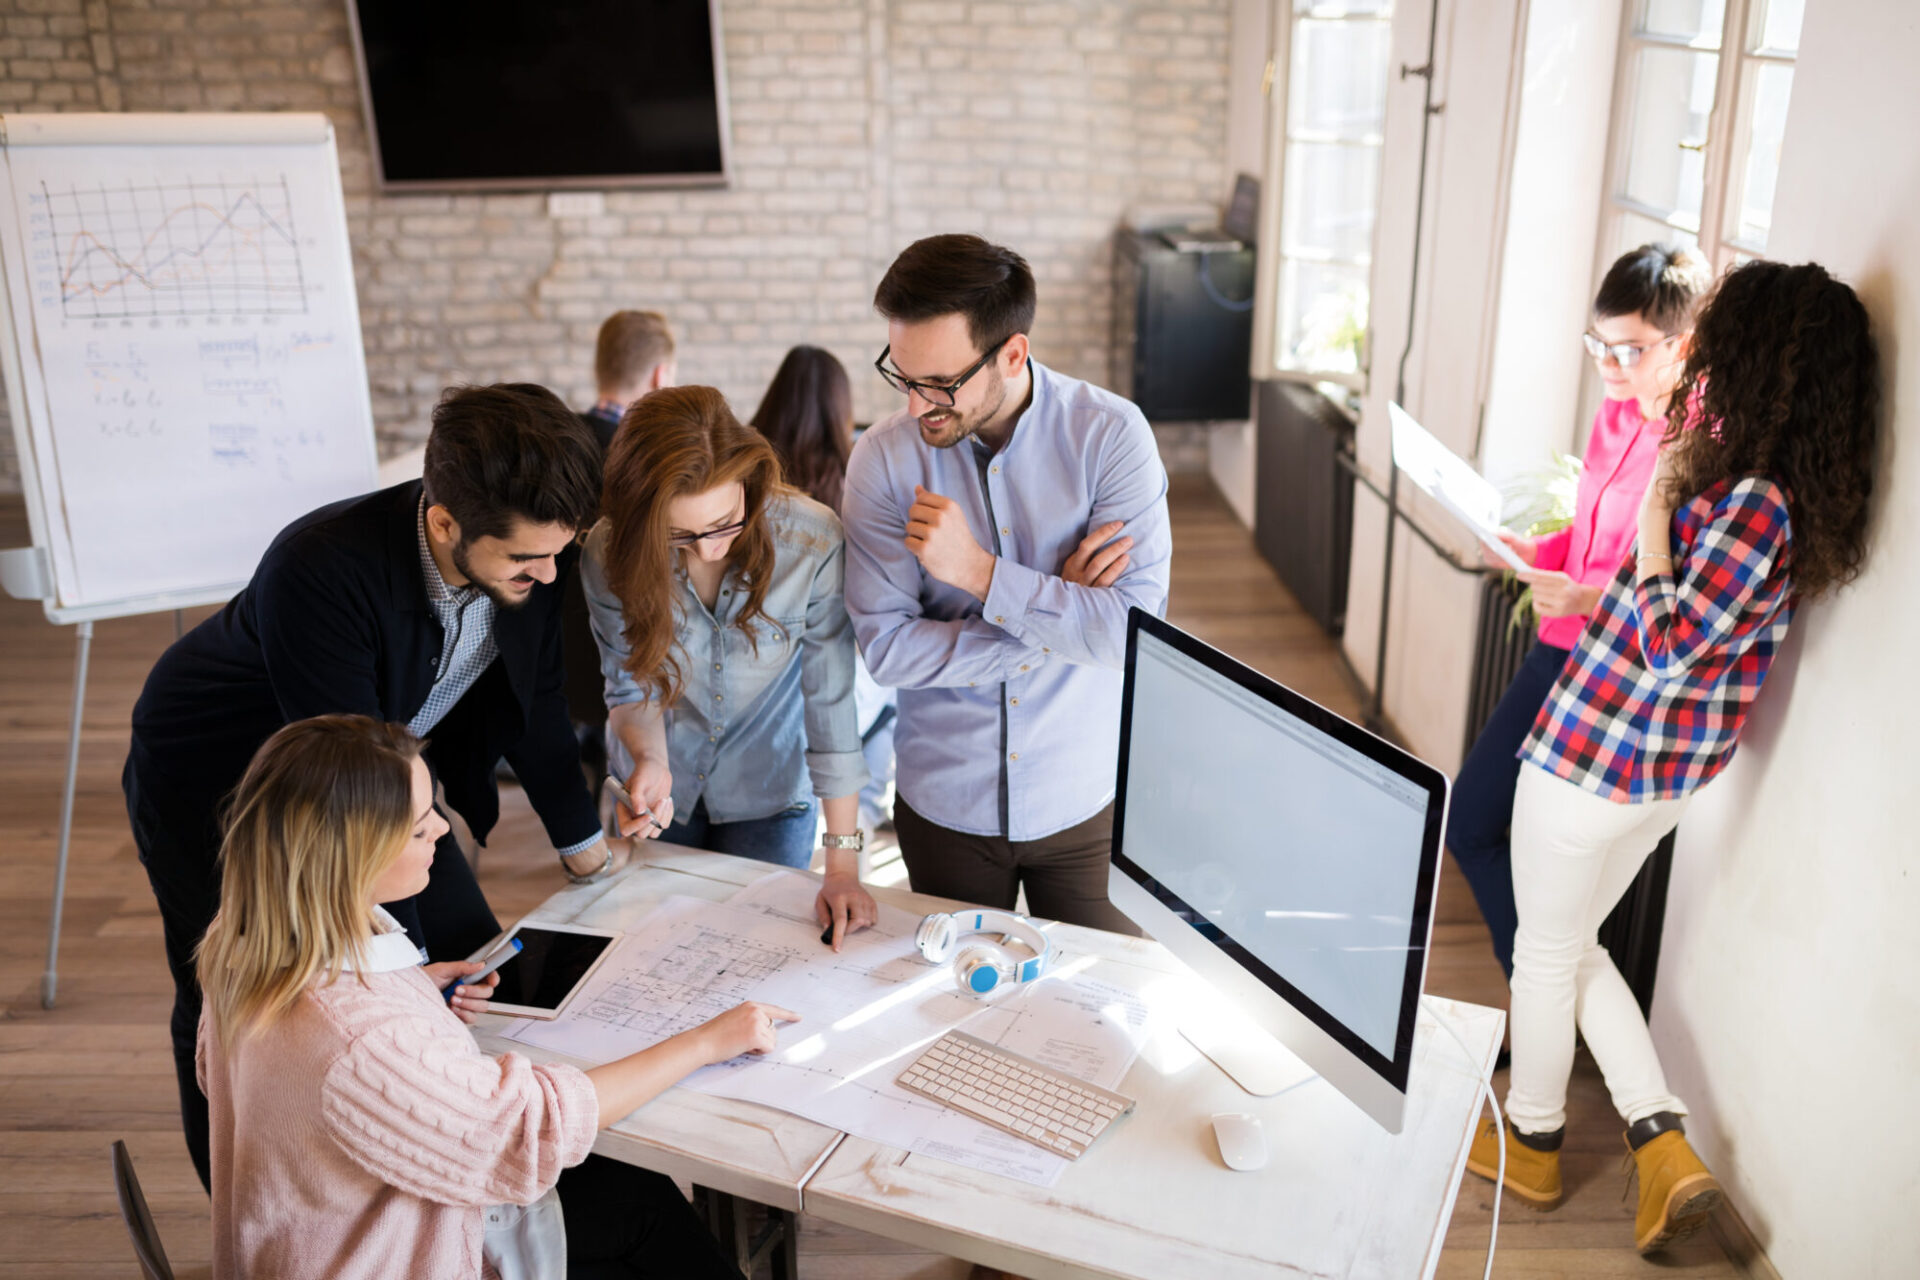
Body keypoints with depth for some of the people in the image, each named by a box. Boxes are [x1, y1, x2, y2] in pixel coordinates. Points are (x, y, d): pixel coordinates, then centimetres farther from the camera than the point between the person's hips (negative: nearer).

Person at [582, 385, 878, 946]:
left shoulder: (812, 542, -29)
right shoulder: (610, 553, -23)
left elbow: (831, 700, -22)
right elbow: (631, 686, -9)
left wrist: (843, 865, -21)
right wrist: (649, 761, -32)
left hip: (770, 793, -1)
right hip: (665, 792, 2)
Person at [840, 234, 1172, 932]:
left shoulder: (1109, 435, -15)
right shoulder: (884, 457, -11)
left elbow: (1135, 630, -21)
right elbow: (887, 648, -16)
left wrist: (979, 572, -27)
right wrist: (1057, 614, -20)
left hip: (1088, 800, -1)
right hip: (945, 806, 1)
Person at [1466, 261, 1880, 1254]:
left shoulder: (1754, 503, -26)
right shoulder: (1792, 492, 3)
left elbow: (1673, 642, -24)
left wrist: (1657, 510, -18)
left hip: (1594, 759, -9)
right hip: (1676, 765, 9)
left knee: (1546, 951, 13)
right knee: (1573, 945, 23)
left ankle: (1530, 1143, 33)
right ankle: (1665, 1148, 23)